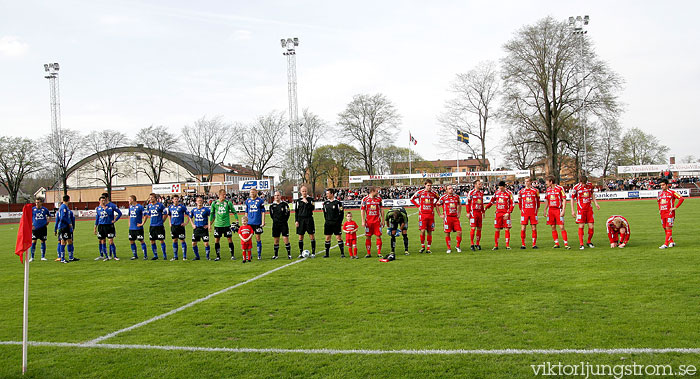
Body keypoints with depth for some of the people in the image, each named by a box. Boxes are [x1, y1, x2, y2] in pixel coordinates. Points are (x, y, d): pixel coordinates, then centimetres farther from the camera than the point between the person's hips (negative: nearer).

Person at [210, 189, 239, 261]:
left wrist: (237, 221, 1)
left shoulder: (228, 202, -2)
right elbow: (212, 214, 12)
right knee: (216, 240, 2)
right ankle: (218, 256, 13)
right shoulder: (214, 203, 1)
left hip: (227, 224, -1)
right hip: (217, 225, 1)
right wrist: (210, 223, 13)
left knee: (229, 239, -1)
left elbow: (234, 212, 6)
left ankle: (232, 255, 11)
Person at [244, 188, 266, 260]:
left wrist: (263, 222, -5)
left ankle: (259, 255, 11)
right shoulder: (247, 201, 9)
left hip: (258, 223, -3)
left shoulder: (260, 200, -1)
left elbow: (263, 212, 0)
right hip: (249, 223, 3)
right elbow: (246, 212, 15)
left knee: (258, 238, 2)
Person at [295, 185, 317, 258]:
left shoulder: (311, 199, 4)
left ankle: (313, 252, 4)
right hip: (301, 220, 1)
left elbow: (312, 208, -9)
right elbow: (296, 211, 8)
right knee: (300, 237, 2)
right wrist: (296, 221, 0)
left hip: (309, 219, -1)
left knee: (312, 236, -2)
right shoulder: (298, 200, 8)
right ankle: (301, 253, 10)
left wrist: (306, 202, -15)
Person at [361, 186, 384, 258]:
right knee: (368, 237, 2)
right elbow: (362, 210, 1)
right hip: (368, 221, -1)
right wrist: (363, 221, -5)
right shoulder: (365, 199, 0)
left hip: (377, 221, 1)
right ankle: (368, 253, 11)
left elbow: (381, 210, 11)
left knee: (378, 236, -3)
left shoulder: (379, 199, 6)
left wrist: (383, 220, 7)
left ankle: (379, 253, 4)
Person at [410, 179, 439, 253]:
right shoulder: (420, 192, -1)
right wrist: (418, 205, 1)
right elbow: (412, 199, 10)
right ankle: (422, 246, 8)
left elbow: (438, 199, 24)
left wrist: (434, 205, 9)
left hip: (431, 214, 2)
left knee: (429, 232, 5)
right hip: (422, 214, -2)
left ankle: (428, 248, 12)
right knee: (422, 230, -10)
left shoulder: (433, 193, 5)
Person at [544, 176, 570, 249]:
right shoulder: (548, 189, 10)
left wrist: (563, 210, -13)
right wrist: (545, 210, 12)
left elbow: (564, 200, -6)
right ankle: (556, 243, 14)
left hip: (558, 210, -5)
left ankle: (566, 244, -6)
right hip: (550, 210, 5)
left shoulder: (560, 188, -6)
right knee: (553, 227, 6)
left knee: (561, 227, -9)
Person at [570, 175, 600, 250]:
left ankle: (589, 242, 21)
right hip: (581, 209, -4)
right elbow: (572, 199, -2)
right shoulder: (576, 187, -10)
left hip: (589, 208, 4)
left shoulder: (590, 185, 3)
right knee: (581, 226, -6)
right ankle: (581, 244, -1)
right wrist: (572, 211, -5)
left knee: (591, 226, 2)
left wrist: (596, 203, 14)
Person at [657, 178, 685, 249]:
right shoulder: (660, 193, 12)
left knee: (668, 228, -10)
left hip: (670, 213, -7)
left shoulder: (672, 192, -6)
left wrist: (675, 207, -12)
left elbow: (681, 199, -8)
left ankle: (666, 244, -14)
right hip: (662, 213, 7)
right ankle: (671, 242, 25)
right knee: (665, 228, 10)